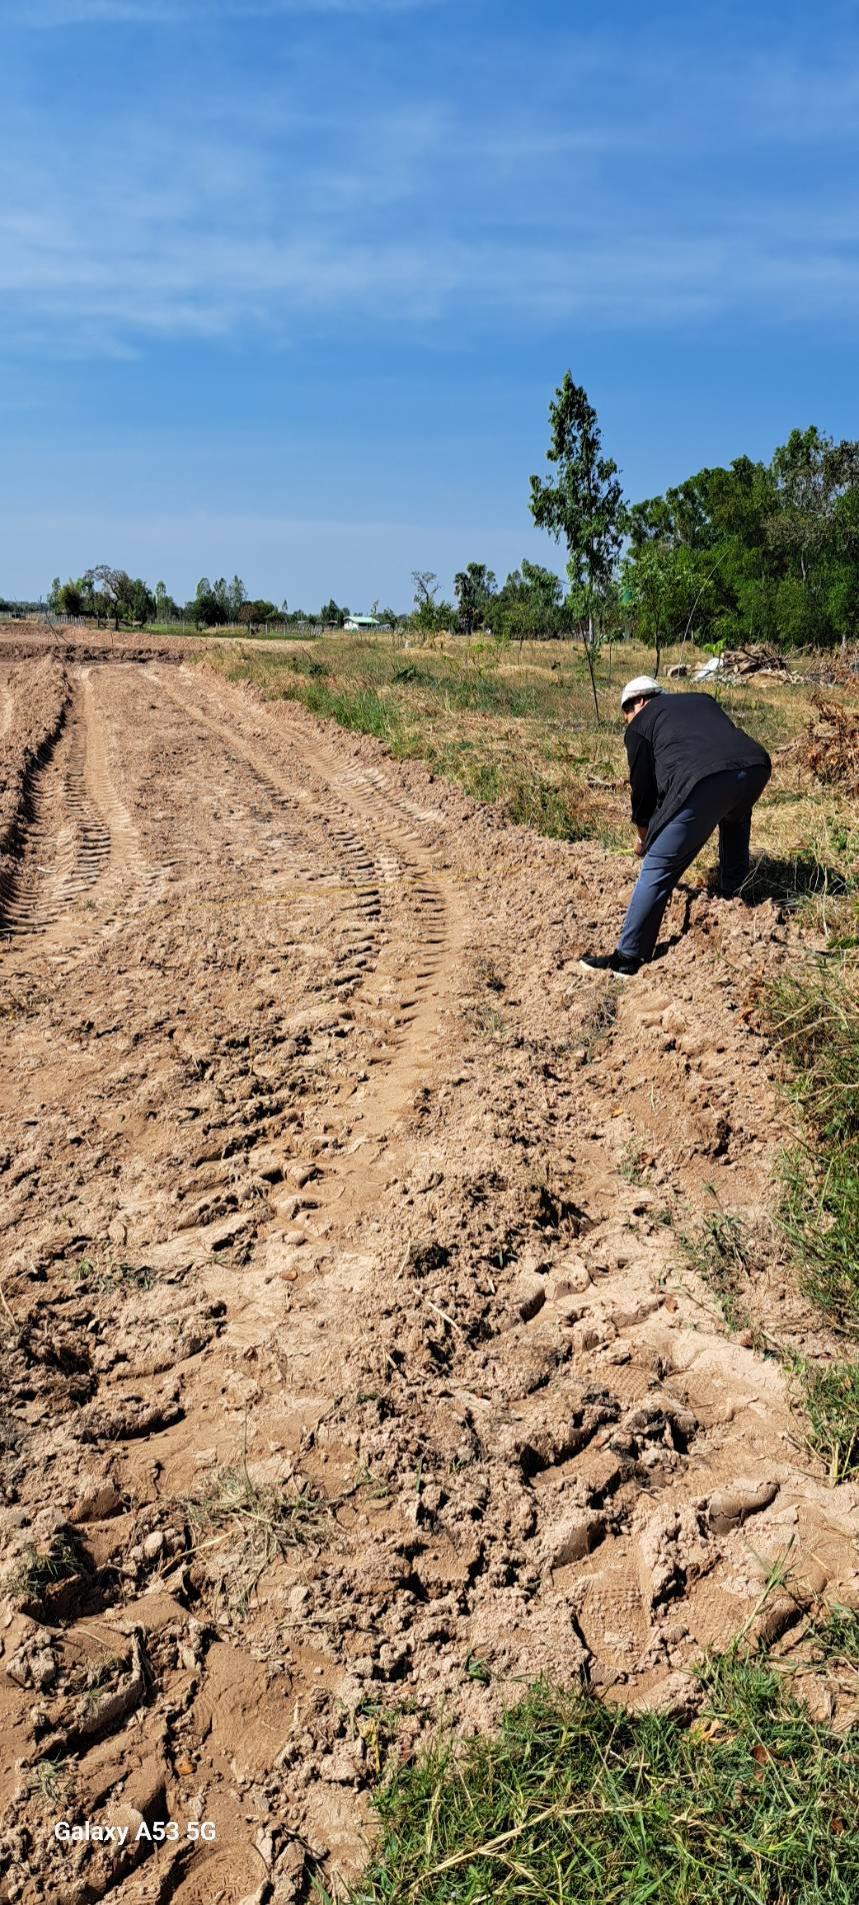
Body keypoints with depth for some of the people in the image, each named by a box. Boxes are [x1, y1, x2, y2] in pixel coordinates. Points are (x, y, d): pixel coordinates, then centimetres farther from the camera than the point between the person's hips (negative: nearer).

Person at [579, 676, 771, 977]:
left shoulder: (641, 723, 20)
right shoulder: (703, 701, 37)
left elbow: (642, 786, 20)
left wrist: (643, 837, 37)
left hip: (704, 781, -6)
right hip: (756, 767, 6)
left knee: (658, 870, 0)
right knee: (734, 816, 40)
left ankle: (627, 958, 0)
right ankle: (733, 897, 47)